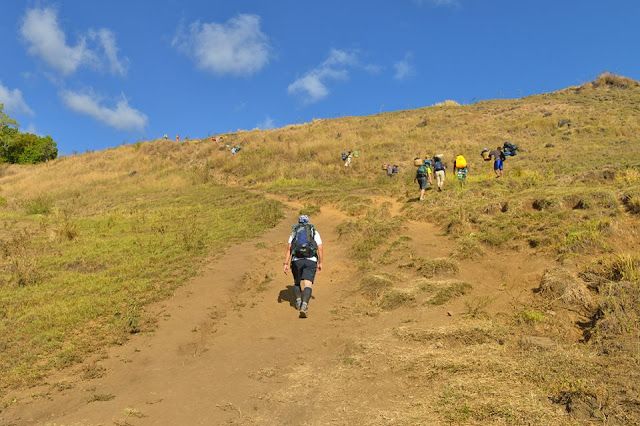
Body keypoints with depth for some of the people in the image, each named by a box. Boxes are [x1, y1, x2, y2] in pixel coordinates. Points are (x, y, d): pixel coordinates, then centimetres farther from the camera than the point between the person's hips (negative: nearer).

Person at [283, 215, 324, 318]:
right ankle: (304, 305, -29)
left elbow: (289, 248, 0)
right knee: (307, 284, -11)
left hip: (296, 261, 2)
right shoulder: (315, 233, 13)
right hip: (311, 261, -2)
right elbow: (320, 249, 4)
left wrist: (286, 264, -3)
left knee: (297, 282, 25)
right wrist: (320, 263, 13)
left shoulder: (294, 233, 14)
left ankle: (298, 301, 18)